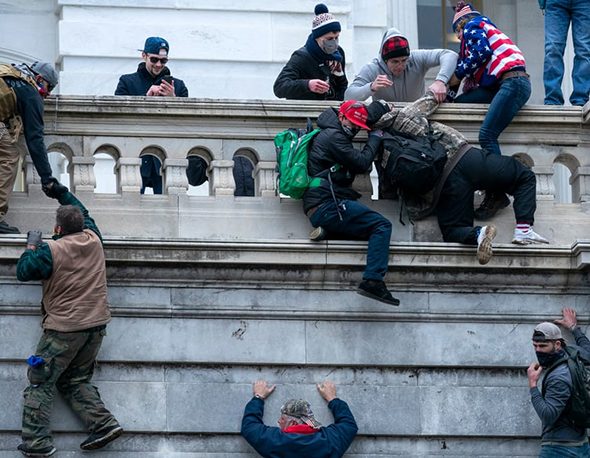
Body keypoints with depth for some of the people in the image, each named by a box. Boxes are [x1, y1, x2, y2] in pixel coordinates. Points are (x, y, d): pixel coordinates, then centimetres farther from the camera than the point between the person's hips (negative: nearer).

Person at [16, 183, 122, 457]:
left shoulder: (50, 250, -15)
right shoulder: (93, 239, 4)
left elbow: (23, 272, -5)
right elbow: (83, 213, 24)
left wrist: (31, 246, 8)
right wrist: (62, 193, 31)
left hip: (64, 329, -6)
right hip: (96, 324, 6)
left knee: (40, 383, 0)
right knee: (76, 380, 17)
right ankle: (104, 424, -1)